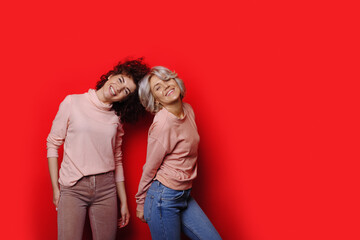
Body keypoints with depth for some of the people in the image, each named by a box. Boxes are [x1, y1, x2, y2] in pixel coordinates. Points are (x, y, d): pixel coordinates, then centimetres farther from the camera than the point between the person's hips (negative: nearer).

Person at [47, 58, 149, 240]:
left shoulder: (116, 118, 8)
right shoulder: (72, 103, -1)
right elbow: (52, 143, 1)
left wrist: (124, 202, 12)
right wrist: (55, 188, -2)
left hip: (106, 189, 3)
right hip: (73, 188, -3)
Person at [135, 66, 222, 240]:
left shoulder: (188, 109, 3)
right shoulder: (162, 124, -21)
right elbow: (150, 168, -12)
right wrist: (141, 204, -2)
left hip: (184, 195, 8)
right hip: (164, 198, -8)